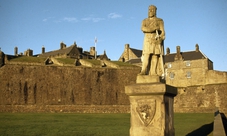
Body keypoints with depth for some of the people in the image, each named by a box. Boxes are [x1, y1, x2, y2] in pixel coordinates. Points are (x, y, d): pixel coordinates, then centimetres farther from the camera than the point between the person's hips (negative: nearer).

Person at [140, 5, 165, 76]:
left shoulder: (160, 21, 8)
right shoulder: (145, 21, 13)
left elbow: (162, 31, -2)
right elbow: (143, 29, -8)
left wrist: (161, 39, -21)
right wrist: (154, 29, -18)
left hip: (157, 41, -1)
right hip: (148, 41, 1)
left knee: (155, 56, -8)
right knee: (146, 55, -14)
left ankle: (153, 72, -11)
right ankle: (144, 71, -22)